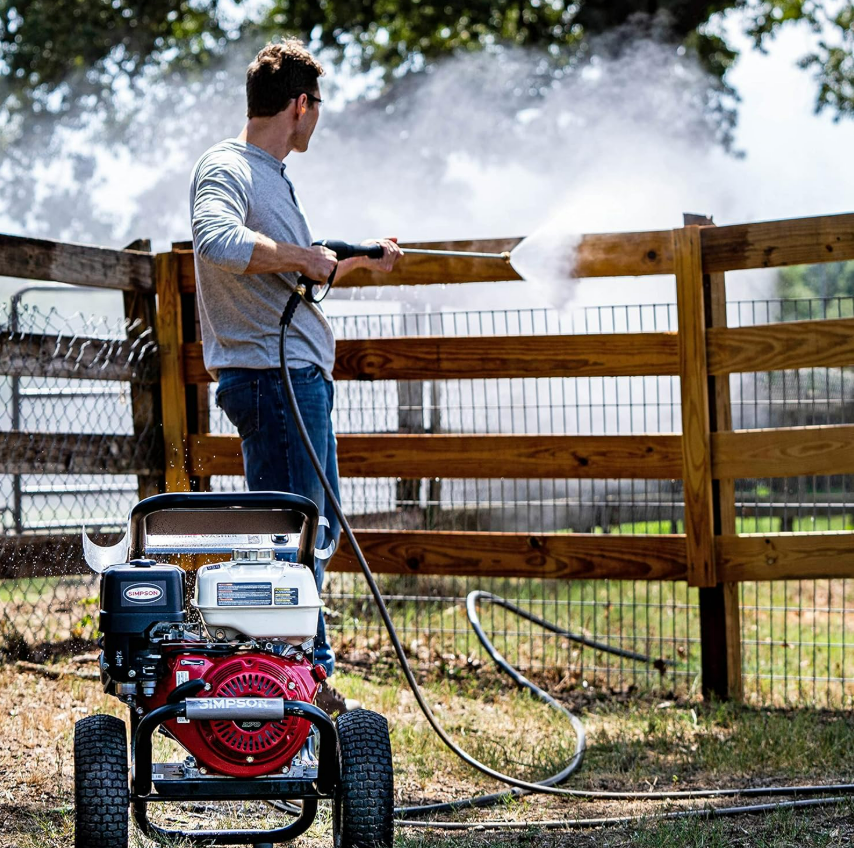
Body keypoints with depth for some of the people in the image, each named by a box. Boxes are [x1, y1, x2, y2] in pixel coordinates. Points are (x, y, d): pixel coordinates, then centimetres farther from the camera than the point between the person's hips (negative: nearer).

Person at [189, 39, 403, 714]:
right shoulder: (225, 168, -12)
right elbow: (217, 240, -34)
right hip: (270, 376, -11)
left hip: (304, 376, 11)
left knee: (318, 529, 17)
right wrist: (303, 257, -26)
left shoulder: (274, 176, 21)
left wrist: (361, 258, 43)